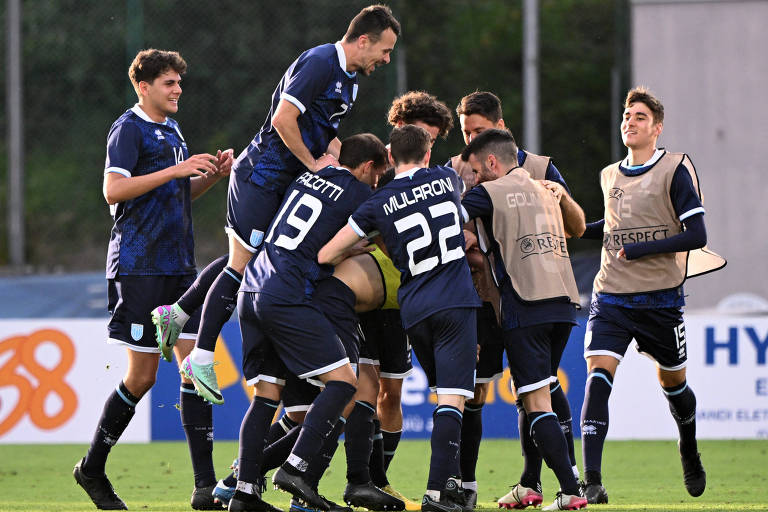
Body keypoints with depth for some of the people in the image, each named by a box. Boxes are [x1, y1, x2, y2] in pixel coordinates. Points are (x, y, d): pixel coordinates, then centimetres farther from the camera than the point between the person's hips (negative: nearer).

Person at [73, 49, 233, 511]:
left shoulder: (172, 131, 18)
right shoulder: (129, 129, -7)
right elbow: (113, 191, -18)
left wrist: (213, 175, 9)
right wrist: (175, 170, -22)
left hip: (179, 265, 8)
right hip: (139, 268, -8)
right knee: (143, 375, -5)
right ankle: (92, 469, 14)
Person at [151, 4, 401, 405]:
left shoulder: (349, 78, 13)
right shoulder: (319, 63, -18)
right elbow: (283, 119, -24)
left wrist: (330, 153, 2)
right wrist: (313, 163, -15)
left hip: (282, 181, 10)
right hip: (262, 175, -10)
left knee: (245, 259, 14)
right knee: (243, 265, -7)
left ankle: (174, 314, 24)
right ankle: (201, 359, -1)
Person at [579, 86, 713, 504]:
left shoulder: (675, 170, -6)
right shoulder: (609, 176, 11)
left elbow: (697, 235, -11)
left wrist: (641, 250, -17)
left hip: (660, 297, -3)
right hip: (611, 295, 3)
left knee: (672, 380, 14)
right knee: (597, 375, -17)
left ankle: (689, 451, 45)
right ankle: (592, 481, -23)